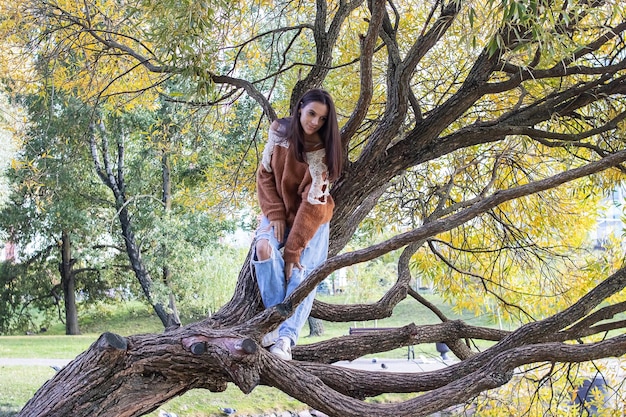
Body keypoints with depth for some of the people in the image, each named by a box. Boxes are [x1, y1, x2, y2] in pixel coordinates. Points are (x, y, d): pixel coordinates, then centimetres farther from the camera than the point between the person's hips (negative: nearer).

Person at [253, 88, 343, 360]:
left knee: (302, 273, -21)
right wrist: (275, 215, -15)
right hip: (279, 213, 2)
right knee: (265, 248, -28)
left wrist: (294, 247, -26)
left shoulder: (322, 152, -17)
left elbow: (312, 202, -21)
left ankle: (286, 337, -31)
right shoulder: (279, 132, -9)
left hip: (311, 220, -2)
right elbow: (265, 174, -3)